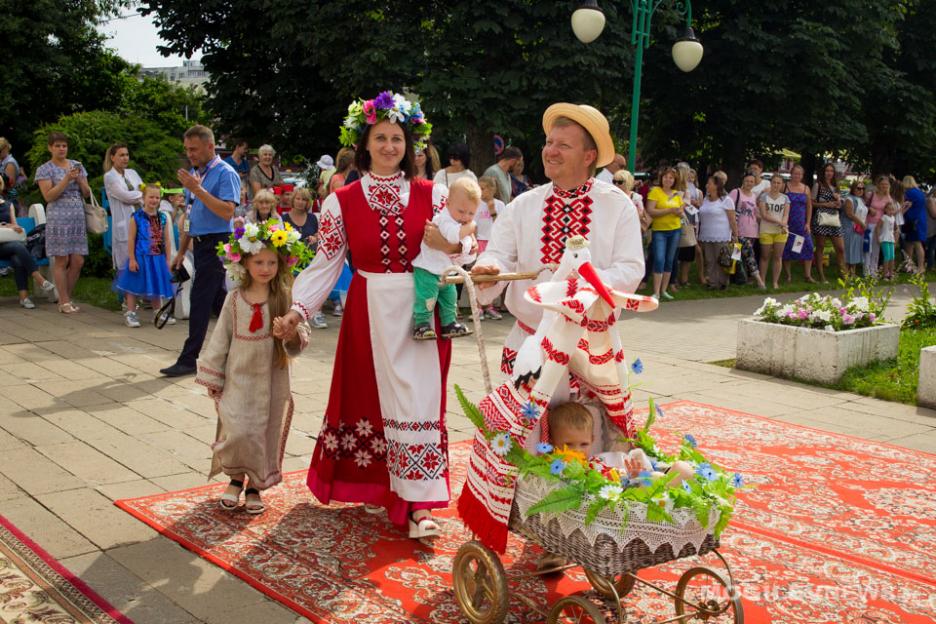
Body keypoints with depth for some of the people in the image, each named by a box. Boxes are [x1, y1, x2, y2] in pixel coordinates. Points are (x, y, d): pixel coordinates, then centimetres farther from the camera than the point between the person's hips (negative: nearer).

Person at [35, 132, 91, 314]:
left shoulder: (77, 165, 14)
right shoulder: (44, 169, 1)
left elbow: (87, 193, 13)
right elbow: (48, 196, -9)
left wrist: (79, 179, -6)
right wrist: (67, 179, -15)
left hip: (78, 218, 5)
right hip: (58, 218, -5)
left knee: (78, 262, 2)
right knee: (61, 261, -3)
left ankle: (66, 298, 15)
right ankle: (64, 302, 3)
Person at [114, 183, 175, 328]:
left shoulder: (163, 218, 3)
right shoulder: (136, 217, -9)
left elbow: (167, 240, 6)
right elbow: (131, 239, -9)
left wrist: (167, 260, 4)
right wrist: (132, 259, -13)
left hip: (158, 259, 4)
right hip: (140, 257, -4)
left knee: (156, 286, 15)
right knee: (135, 285, 3)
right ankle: (130, 314, 10)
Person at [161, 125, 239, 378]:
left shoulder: (225, 174, -11)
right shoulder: (194, 173, 14)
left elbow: (227, 212, -23)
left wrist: (198, 190, -26)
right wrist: (181, 251, 19)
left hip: (216, 244, -8)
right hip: (200, 243, 8)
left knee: (201, 302, -8)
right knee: (219, 301, 15)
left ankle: (188, 360, -4)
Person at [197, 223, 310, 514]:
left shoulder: (285, 298, -4)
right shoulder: (235, 298, 1)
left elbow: (298, 345, -5)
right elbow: (221, 337, 6)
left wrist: (293, 335, -29)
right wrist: (212, 378, 6)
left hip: (271, 380, 0)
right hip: (238, 378, 0)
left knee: (266, 433, 6)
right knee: (236, 431, -10)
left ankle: (255, 487, 26)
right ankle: (236, 479, 17)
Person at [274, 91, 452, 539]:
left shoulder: (431, 195, 3)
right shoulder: (343, 201, 3)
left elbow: (455, 250, 7)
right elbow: (326, 262, 2)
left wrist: (449, 248, -16)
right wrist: (297, 309, -8)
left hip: (421, 311, 0)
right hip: (369, 312, 1)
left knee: (418, 399, -4)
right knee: (371, 396, 7)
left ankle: (418, 503, -2)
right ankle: (376, 488, 25)